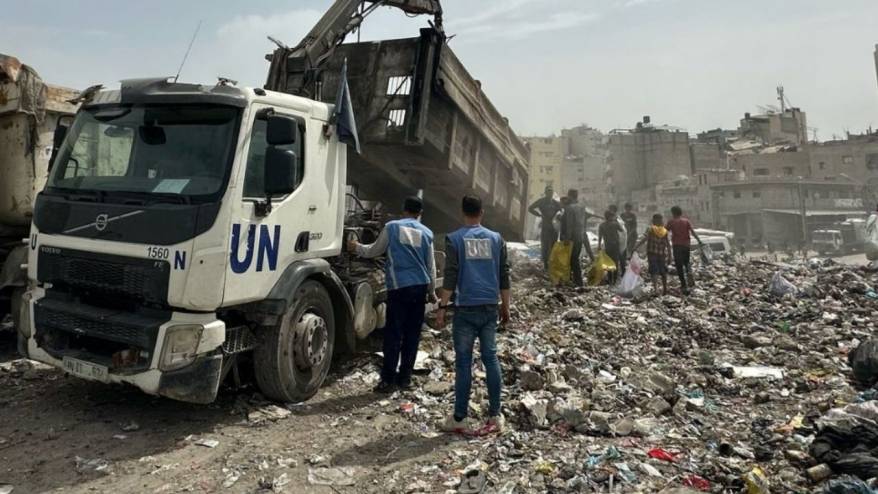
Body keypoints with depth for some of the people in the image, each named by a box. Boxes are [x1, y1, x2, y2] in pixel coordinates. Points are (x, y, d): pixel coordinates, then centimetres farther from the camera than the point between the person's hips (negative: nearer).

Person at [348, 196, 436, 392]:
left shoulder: (391, 227, 3)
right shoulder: (426, 233, 10)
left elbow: (374, 251, 13)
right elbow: (431, 266, 15)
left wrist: (356, 248, 32)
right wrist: (432, 291, 24)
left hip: (399, 287, -3)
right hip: (421, 287, 3)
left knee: (393, 335, -1)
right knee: (412, 335, 8)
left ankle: (388, 381, 0)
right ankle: (405, 378, 14)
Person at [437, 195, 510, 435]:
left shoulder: (455, 239, -3)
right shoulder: (496, 238, 8)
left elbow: (451, 276, -10)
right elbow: (504, 275, 9)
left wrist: (442, 307, -6)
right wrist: (505, 306, 17)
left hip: (466, 308, -3)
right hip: (490, 307, 4)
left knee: (464, 362, 1)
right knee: (491, 358, 9)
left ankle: (461, 419, 7)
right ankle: (495, 416, 14)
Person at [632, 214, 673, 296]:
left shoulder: (650, 229, -6)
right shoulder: (665, 231, 3)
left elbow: (643, 240, -17)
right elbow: (668, 245, 2)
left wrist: (635, 248, -19)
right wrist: (669, 257, 7)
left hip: (652, 254, -3)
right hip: (662, 254, 3)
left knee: (654, 271, -3)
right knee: (663, 271, 16)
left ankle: (656, 288, -19)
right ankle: (665, 289, 27)